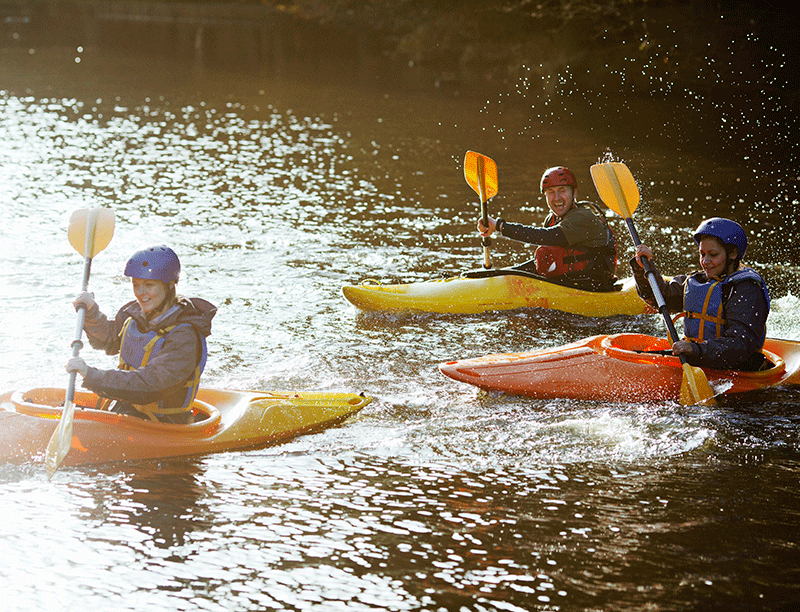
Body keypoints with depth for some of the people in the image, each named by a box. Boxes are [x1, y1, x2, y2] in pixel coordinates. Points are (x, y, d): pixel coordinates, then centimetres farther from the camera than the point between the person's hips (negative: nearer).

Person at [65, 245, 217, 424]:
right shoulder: (134, 313, 2)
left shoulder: (184, 337, -23)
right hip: (121, 409, 8)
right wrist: (91, 312, -1)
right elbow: (108, 339, 21)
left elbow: (149, 383, -32)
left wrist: (91, 376, -37)